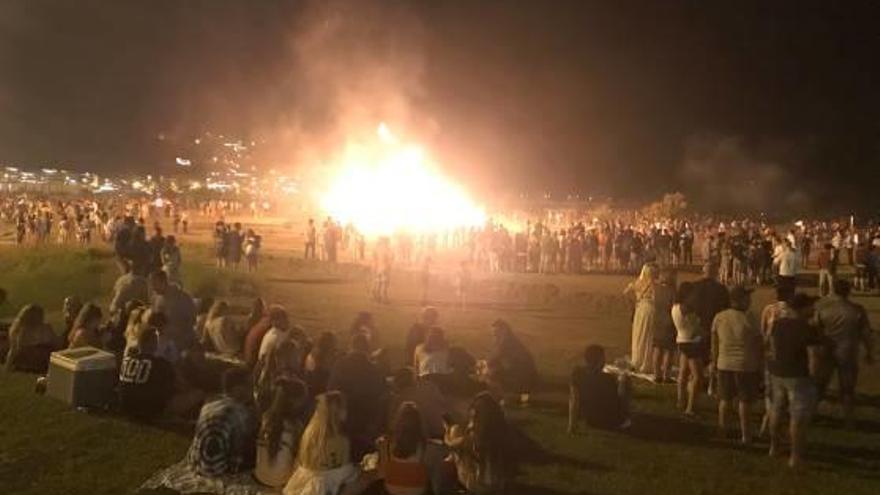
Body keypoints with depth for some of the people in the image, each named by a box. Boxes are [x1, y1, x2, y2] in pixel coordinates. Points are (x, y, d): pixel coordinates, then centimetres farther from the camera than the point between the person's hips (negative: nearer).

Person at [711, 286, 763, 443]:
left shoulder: (719, 317, -3)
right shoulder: (749, 320, -14)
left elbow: (714, 344, 4)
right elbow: (758, 346, -7)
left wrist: (715, 362, 16)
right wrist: (760, 366, 5)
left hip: (724, 364, 3)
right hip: (746, 365, -3)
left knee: (725, 398, 15)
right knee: (745, 400, 8)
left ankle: (722, 430, 23)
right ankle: (745, 433, 14)